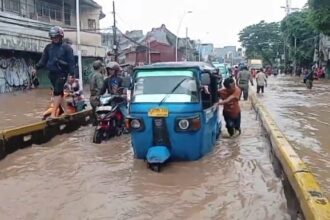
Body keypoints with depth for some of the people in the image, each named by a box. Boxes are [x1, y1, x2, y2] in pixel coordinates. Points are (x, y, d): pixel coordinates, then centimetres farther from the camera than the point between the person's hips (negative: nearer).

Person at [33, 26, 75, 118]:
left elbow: (71, 61, -4)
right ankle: (65, 111, 20)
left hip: (62, 73, -5)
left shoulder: (66, 47, -2)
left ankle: (53, 113, -15)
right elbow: (43, 59, 11)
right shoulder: (48, 47, 10)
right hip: (52, 73, 5)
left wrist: (71, 74, -11)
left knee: (57, 92, -14)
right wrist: (37, 67, -1)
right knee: (59, 93, 10)